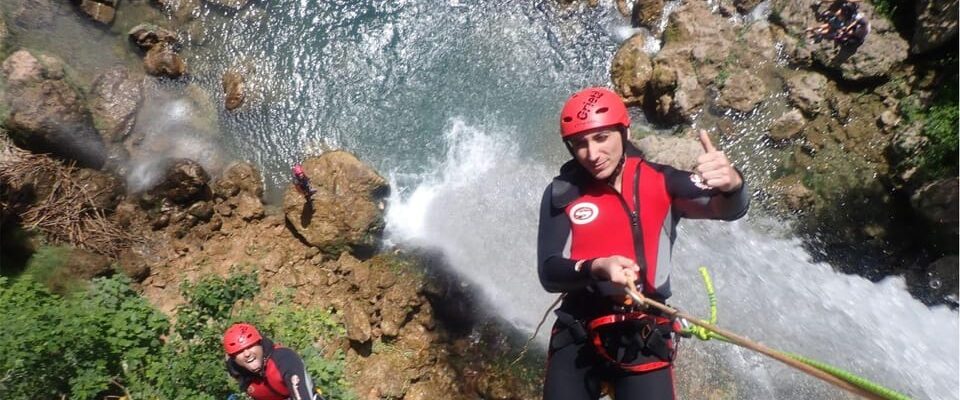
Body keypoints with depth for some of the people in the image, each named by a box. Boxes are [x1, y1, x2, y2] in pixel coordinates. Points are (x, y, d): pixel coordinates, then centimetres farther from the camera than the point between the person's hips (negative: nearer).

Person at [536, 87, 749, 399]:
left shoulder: (660, 182, -4)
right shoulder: (562, 194, -4)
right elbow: (549, 272, -9)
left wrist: (730, 183, -39)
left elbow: (729, 209, -17)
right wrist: (597, 268, -27)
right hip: (576, 337, 1)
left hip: (645, 338, 0)